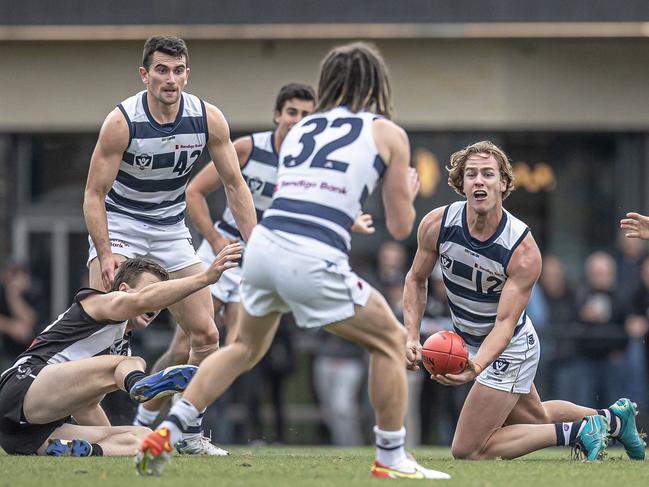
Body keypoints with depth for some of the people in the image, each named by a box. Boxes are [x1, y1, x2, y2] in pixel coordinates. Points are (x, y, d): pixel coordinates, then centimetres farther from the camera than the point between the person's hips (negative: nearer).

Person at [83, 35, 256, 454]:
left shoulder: (209, 119, -12)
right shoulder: (122, 122, -22)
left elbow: (234, 184, -2)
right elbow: (94, 194, -17)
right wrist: (105, 254, -28)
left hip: (171, 230, 4)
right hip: (120, 227, -4)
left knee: (206, 334, -1)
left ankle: (190, 432, 12)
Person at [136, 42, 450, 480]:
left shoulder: (301, 128, 24)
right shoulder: (389, 134, 11)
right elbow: (400, 227, 12)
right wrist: (409, 192, 33)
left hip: (264, 243, 5)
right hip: (313, 262, -5)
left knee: (246, 348, 29)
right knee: (391, 341, 16)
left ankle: (167, 432, 20)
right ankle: (391, 460, 15)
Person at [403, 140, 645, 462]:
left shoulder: (524, 251, -30)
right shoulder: (436, 224, -17)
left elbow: (505, 322, -30)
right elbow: (417, 279, 0)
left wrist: (475, 368, -46)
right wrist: (412, 337, -12)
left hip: (511, 347, -6)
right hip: (467, 340, 6)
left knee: (467, 451, -10)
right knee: (537, 419, 27)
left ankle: (576, 432, 0)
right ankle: (613, 417, 48)